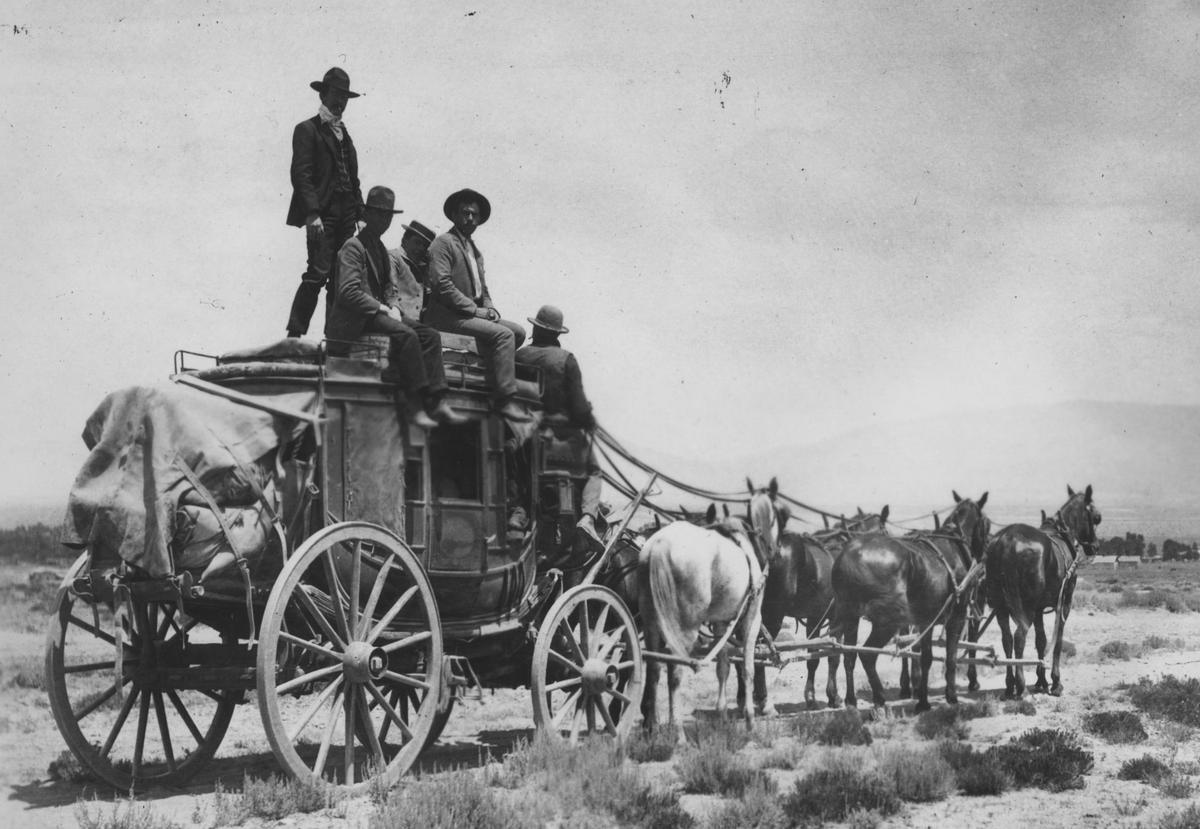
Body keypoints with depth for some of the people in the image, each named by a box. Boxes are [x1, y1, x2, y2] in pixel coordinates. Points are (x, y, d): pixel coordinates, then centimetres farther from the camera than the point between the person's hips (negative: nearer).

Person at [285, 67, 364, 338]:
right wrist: (312, 213, -19)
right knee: (317, 273, -14)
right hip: (322, 214, -7)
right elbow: (301, 175, -9)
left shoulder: (343, 133, 23)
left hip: (346, 215, 7)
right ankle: (295, 334, -12)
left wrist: (360, 212, 12)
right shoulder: (307, 130, 0)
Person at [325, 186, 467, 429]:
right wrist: (382, 308, -16)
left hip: (381, 313, 9)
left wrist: (394, 308, 1)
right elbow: (349, 292, -17)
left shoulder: (386, 254, 19)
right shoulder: (353, 247, -8)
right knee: (405, 334, -31)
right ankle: (417, 406, -30)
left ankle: (437, 402, -20)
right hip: (356, 319, -9)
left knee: (430, 335, -10)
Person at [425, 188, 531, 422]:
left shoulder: (475, 251, 23)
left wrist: (489, 308, 3)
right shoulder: (443, 243, -6)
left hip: (472, 313, 9)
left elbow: (482, 289, 26)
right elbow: (442, 285, -17)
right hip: (448, 315, -9)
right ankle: (505, 400, -26)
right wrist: (475, 310, -17)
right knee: (503, 334, -24)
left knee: (518, 331, -5)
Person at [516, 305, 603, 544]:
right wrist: (589, 423, 8)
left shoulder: (520, 356, -2)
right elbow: (579, 404, -10)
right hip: (565, 430, -2)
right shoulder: (566, 359, -9)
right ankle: (588, 515, -6)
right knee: (593, 472, 16)